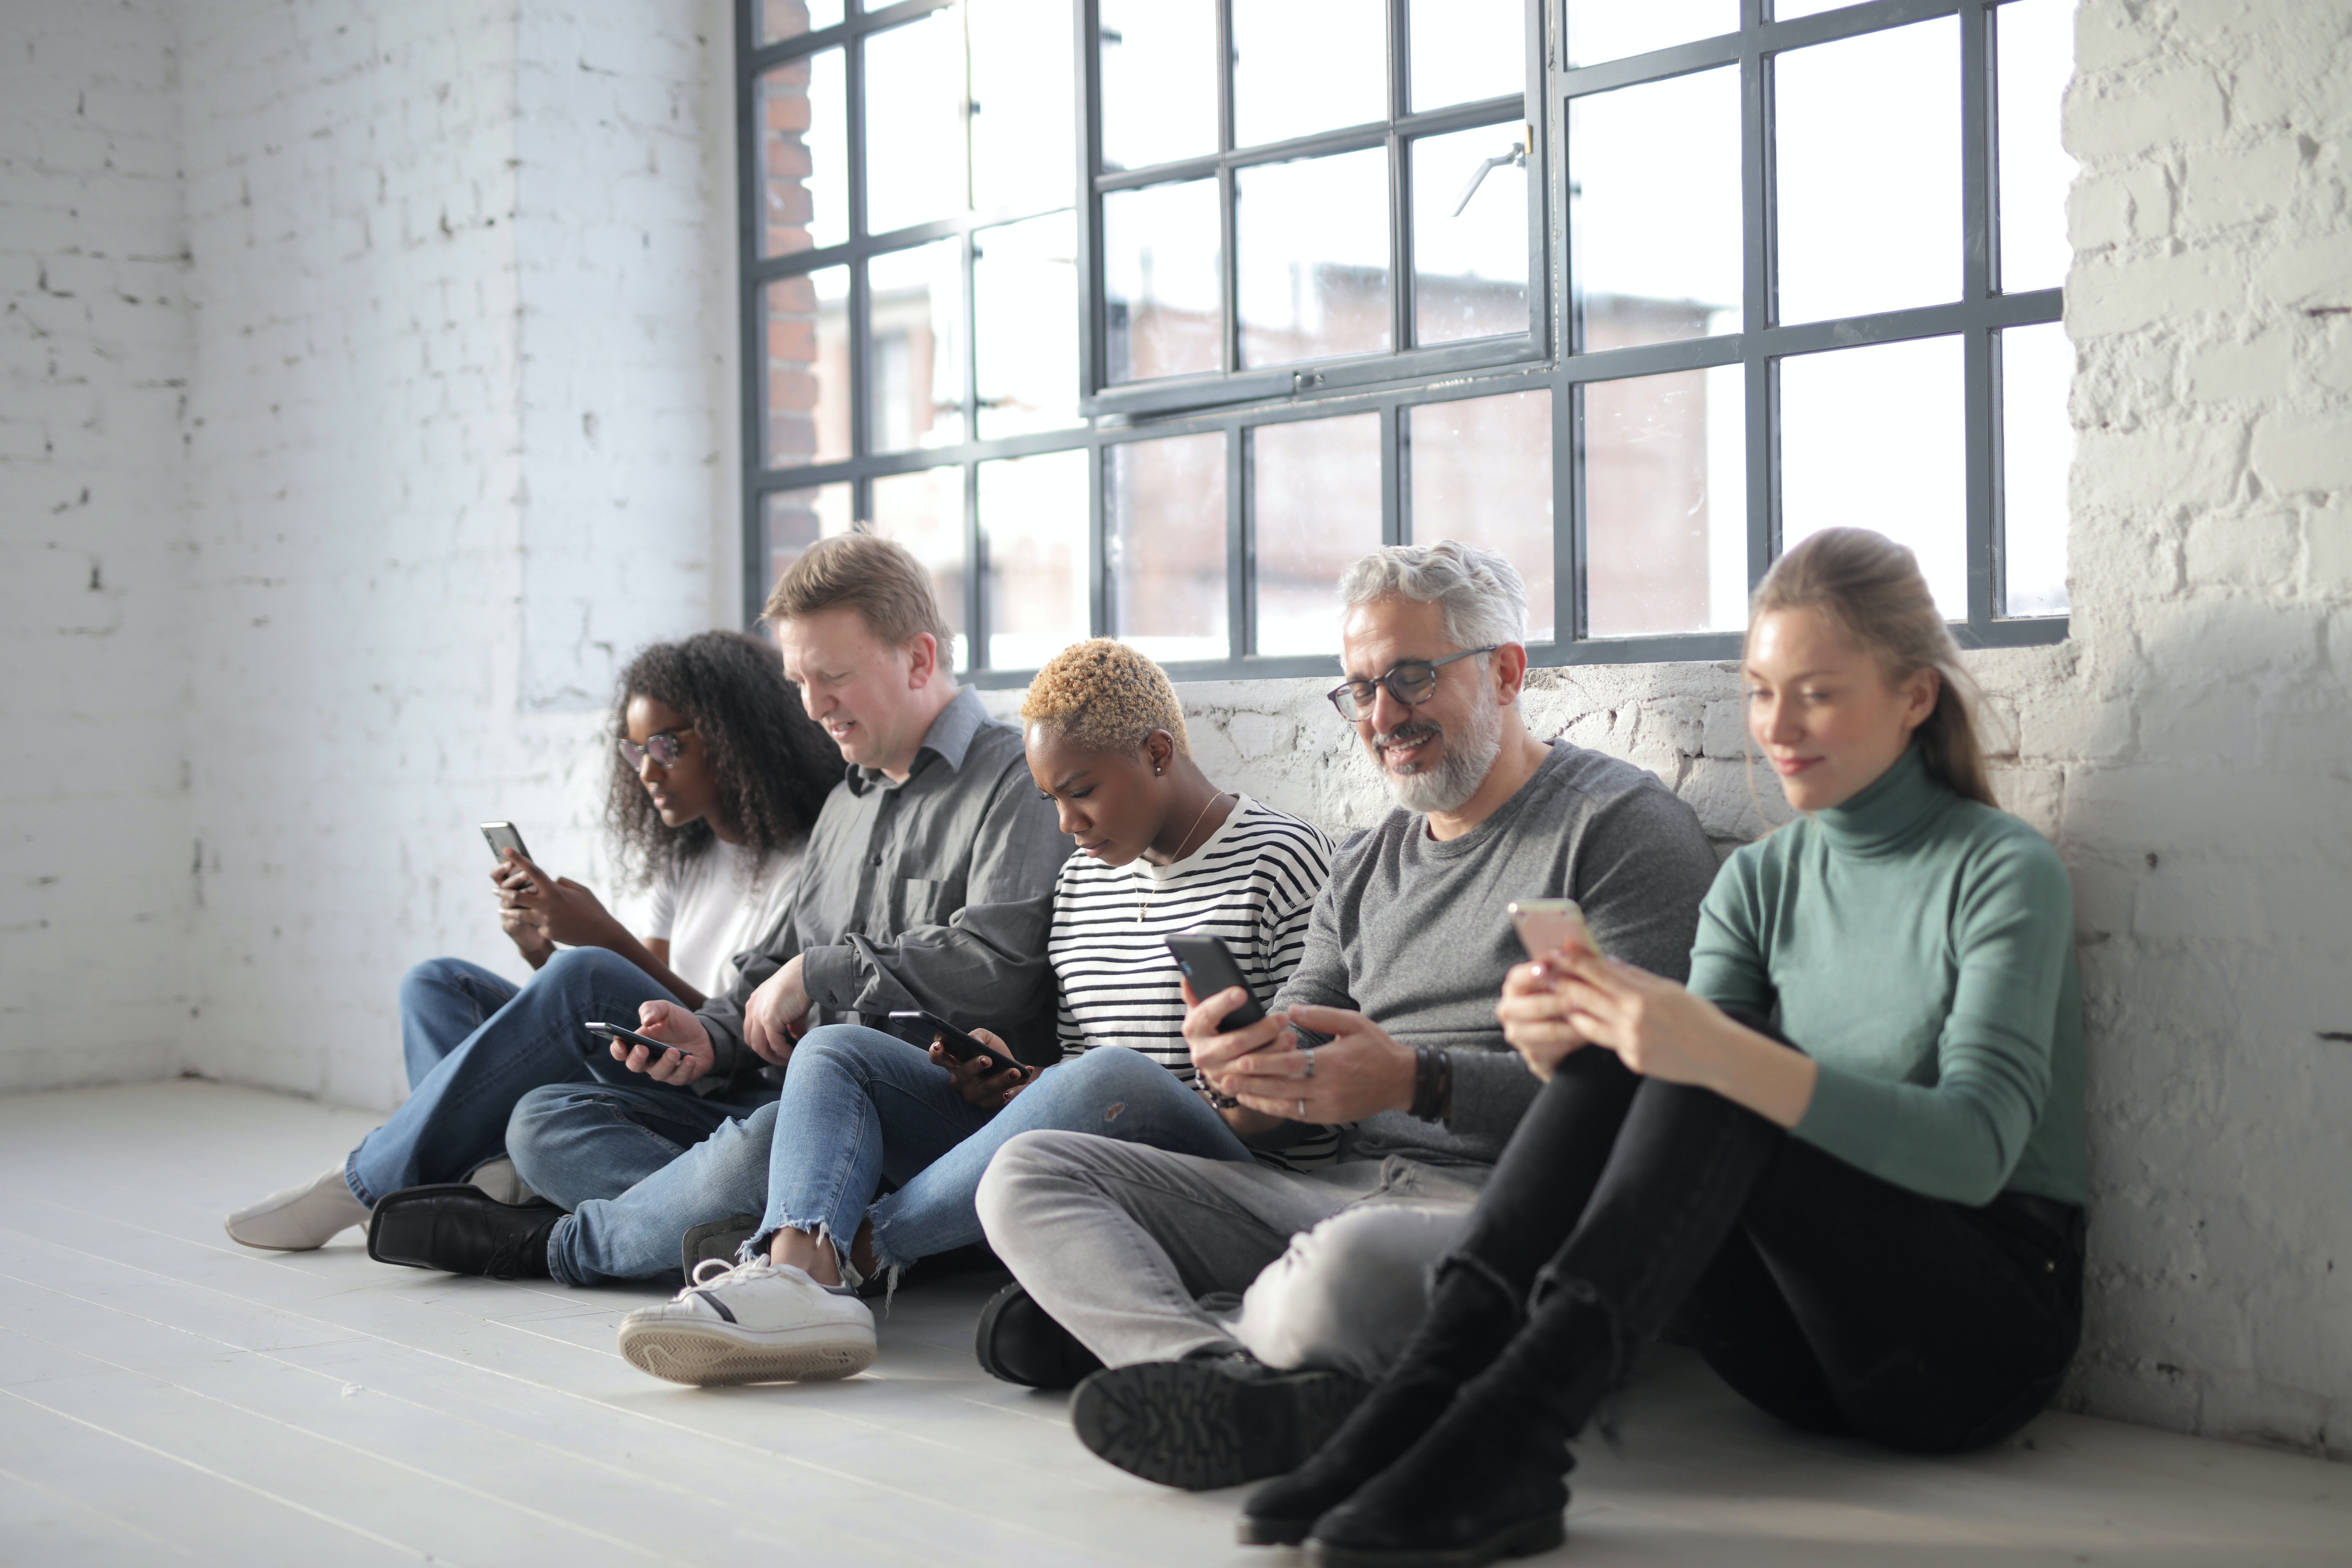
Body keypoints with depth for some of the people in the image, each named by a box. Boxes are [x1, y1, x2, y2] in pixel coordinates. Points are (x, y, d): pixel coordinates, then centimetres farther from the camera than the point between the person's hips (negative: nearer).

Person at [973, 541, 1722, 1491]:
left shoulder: (1620, 825, 0)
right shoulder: (1366, 867, 23)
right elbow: (1289, 1104, 20)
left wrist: (1417, 1084, -20)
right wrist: (1242, 1075, -6)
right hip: (1340, 1189, 8)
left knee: (1343, 1267, -43)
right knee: (1028, 1175, -9)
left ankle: (1126, 1316, -12)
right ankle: (1262, 1391, -33)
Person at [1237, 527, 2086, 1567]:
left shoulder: (2004, 873, -8)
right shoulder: (1759, 882, 10)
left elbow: (1978, 1148, -23)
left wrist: (1723, 1053, -38)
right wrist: (1566, 1044, -25)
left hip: (1992, 1328, -5)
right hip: (1816, 1339, 5)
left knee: (1710, 1089, -29)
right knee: (1617, 1044, -19)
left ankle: (1509, 1435, -39)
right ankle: (1430, 1395, -31)